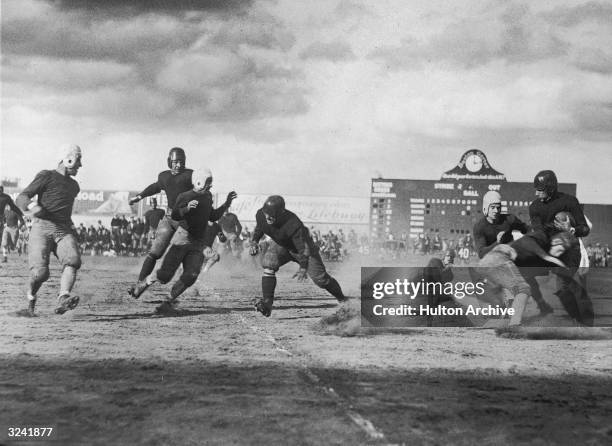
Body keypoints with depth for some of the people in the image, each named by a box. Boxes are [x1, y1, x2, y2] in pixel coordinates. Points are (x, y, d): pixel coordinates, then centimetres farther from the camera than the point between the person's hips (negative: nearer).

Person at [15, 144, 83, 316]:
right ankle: (30, 302, 12)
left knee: (72, 260, -27)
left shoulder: (74, 186, 26)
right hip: (42, 227, -5)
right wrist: (28, 211, -26)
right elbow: (21, 198, -6)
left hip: (64, 230, 5)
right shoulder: (47, 176, 5)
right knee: (40, 271, -17)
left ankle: (63, 299, -44)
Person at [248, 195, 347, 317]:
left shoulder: (293, 224, -42)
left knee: (320, 277, 0)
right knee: (268, 264, -25)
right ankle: (267, 302, -22)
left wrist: (303, 268, -33)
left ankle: (341, 298, 28)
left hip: (300, 245, -4)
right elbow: (258, 229, 0)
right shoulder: (260, 215, -25)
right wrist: (253, 242, -16)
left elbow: (303, 247, -31)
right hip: (280, 245, 4)